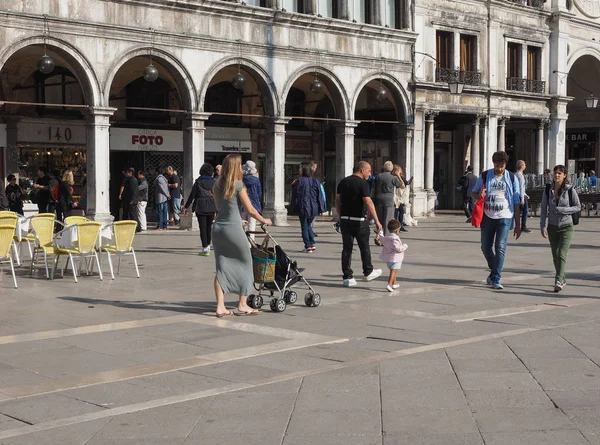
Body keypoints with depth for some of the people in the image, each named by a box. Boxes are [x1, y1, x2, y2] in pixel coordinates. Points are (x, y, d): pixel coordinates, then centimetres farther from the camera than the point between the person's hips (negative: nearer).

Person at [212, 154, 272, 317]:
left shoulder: (217, 185, 9)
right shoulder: (238, 185, -9)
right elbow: (250, 210, -5)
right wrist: (264, 220, 12)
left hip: (217, 228, 6)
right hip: (233, 229, -6)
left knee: (221, 267, 8)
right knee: (245, 264, 9)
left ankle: (220, 307, 3)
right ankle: (242, 305, 11)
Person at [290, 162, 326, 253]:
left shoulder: (299, 181, -10)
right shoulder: (315, 181, 2)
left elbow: (295, 197, -7)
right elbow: (320, 196, 3)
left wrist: (293, 209, 1)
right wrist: (321, 208, 9)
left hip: (303, 208, -4)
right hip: (313, 208, 4)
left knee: (304, 227, 5)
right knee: (309, 226, 21)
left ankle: (308, 247, 2)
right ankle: (312, 244, 14)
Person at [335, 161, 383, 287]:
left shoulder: (343, 182, 9)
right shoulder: (362, 183, -12)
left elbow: (337, 201, 12)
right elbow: (368, 203, -19)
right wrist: (376, 221, -18)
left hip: (345, 220, 5)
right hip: (359, 220, -5)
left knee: (347, 248, 6)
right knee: (364, 247, 12)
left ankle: (348, 277, 5)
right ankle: (368, 272, 26)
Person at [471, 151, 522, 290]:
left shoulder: (512, 178, 3)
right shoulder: (484, 176, 4)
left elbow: (516, 202, 5)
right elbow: (473, 193, 13)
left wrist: (518, 224, 3)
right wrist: (479, 195, -13)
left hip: (504, 217, -2)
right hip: (488, 217, 2)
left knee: (500, 248, -11)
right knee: (485, 247, 9)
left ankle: (496, 279, -10)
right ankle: (494, 270, 34)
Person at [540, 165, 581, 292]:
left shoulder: (570, 190, -8)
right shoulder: (548, 190, -1)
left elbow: (578, 207, -2)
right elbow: (544, 209, 2)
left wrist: (562, 210, -16)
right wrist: (543, 227, -4)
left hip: (566, 227, -3)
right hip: (552, 227, 3)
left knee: (562, 255, -15)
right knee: (555, 256, 11)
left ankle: (558, 282, -16)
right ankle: (562, 279, 30)